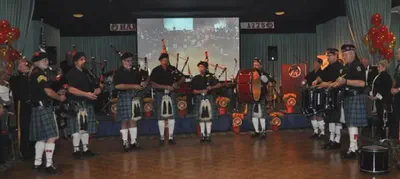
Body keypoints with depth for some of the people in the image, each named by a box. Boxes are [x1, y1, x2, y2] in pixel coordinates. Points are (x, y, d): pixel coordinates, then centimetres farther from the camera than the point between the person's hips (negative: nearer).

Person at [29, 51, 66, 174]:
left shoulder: (34, 74, 17)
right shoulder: (40, 74, -14)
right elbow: (48, 92, -18)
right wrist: (60, 98, -2)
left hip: (38, 108, 10)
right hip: (43, 108, -10)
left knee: (42, 137, 15)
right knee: (51, 137, -9)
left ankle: (37, 163, 21)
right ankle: (49, 165, -8)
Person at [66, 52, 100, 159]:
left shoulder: (86, 72, 15)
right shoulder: (71, 74, -7)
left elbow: (93, 85, 22)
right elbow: (71, 89, -17)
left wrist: (97, 90, -2)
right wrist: (86, 94, -21)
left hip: (87, 103, 7)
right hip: (76, 104, -7)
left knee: (86, 127, 11)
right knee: (77, 128, -5)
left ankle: (86, 149, 19)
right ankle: (76, 150, 3)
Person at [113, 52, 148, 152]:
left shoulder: (134, 72, 14)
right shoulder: (119, 72, -5)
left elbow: (139, 83, 25)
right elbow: (117, 86, -17)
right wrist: (133, 86, -19)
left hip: (135, 98, 6)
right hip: (124, 98, -6)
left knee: (133, 120, 8)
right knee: (125, 121, -1)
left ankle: (133, 142, 15)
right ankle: (125, 143, 7)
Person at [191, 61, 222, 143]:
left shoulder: (211, 76, 2)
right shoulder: (196, 78, 7)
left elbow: (219, 85, 1)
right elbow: (194, 91, 6)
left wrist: (211, 87, -15)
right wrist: (201, 91, -12)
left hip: (209, 98, -2)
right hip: (199, 99, 2)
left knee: (209, 117, -1)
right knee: (201, 117, 5)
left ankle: (208, 135, 6)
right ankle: (203, 135, 13)